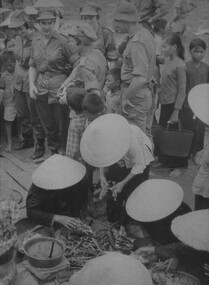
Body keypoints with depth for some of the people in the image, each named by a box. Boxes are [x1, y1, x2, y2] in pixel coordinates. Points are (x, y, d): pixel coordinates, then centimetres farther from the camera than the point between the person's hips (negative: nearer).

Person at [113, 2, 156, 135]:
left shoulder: (137, 43, -22)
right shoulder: (146, 33, 9)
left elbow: (140, 78, -30)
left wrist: (125, 97, -18)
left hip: (136, 95, -10)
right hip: (146, 92, 10)